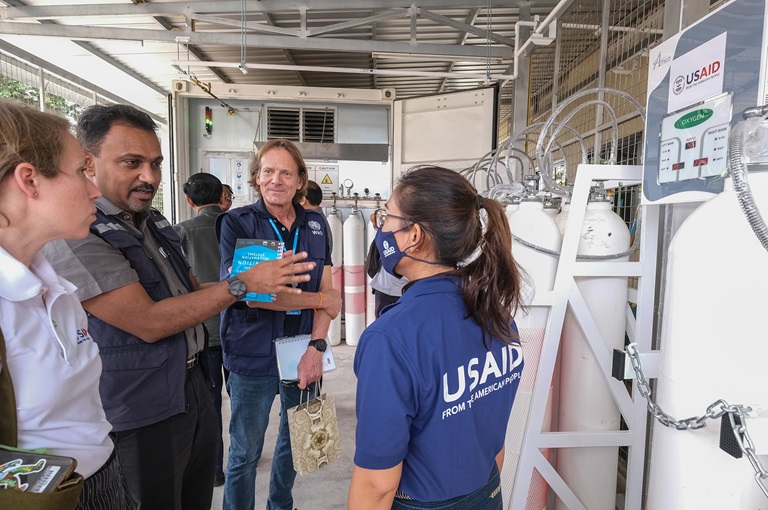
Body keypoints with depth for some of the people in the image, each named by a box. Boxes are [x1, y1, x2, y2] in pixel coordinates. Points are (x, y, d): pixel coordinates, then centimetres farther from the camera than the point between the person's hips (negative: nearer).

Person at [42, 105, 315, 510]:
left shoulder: (155, 224, 8)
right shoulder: (74, 234, -19)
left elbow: (192, 292, 17)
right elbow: (148, 322, -25)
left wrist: (266, 286, 4)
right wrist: (243, 283, -23)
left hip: (192, 391, 8)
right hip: (139, 419, -8)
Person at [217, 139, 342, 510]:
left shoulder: (316, 225, 3)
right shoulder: (236, 223, -8)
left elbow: (326, 289, -2)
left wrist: (316, 347, -14)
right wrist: (320, 300, -15)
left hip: (302, 354, 4)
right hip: (253, 356, -4)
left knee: (294, 441, 22)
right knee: (245, 454, 12)